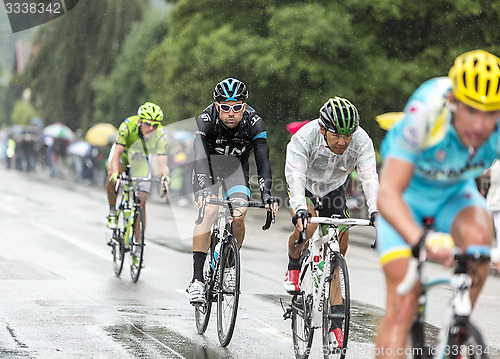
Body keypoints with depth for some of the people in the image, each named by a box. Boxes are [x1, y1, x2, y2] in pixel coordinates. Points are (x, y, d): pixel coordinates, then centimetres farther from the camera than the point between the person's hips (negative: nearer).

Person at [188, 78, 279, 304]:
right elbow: (199, 157, -42)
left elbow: (262, 162, -31)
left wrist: (266, 194, -46)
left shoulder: (254, 123, -27)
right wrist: (201, 190, -58)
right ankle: (197, 279, -27)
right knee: (209, 210, -26)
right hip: (208, 163, -2)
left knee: (239, 214, -21)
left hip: (235, 165, 2)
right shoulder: (206, 120, -31)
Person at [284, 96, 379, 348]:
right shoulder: (304, 138, -34)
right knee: (307, 228, -32)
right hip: (304, 189, -3)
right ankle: (293, 269, 1)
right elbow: (295, 175, -42)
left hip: (333, 191, 3)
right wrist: (300, 209, -58)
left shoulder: (361, 141, -26)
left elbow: (370, 178, -33)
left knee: (339, 247, -6)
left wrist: (375, 211, -50)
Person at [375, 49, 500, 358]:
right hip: (407, 194, -2)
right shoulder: (425, 113, -38)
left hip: (455, 193, 3)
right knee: (403, 305, -16)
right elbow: (388, 194, -44)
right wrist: (421, 240, -62)